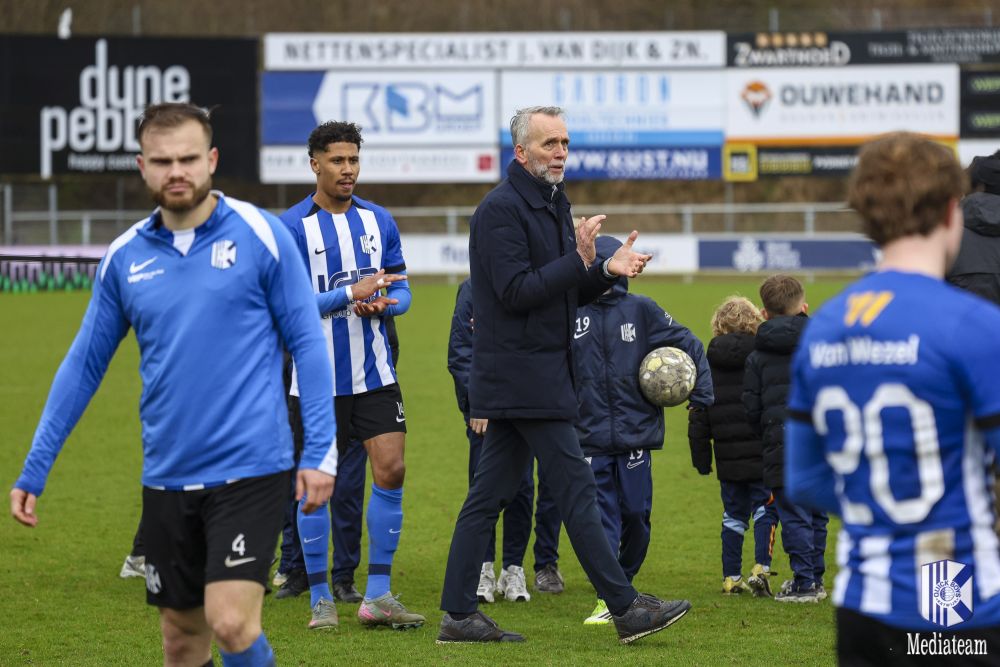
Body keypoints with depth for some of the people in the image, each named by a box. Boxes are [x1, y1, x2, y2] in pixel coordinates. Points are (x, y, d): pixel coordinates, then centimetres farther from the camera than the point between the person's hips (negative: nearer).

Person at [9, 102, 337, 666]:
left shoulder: (260, 234, -3)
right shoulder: (125, 258, 7)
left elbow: (306, 342, -1)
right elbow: (84, 365, 15)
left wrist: (321, 450, -8)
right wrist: (34, 471, 14)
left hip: (250, 469, -4)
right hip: (167, 480, 4)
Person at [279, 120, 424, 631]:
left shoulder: (378, 220, 7)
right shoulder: (292, 227, -8)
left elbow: (401, 290, 11)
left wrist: (382, 304, -12)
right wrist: (350, 294, -22)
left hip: (374, 372, 4)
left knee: (391, 472, -4)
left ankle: (377, 595, 5)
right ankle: (321, 599, 11)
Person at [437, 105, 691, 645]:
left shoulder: (551, 205, 17)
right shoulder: (502, 208, -13)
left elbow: (566, 293, 20)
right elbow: (516, 291, -19)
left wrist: (606, 271, 3)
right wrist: (579, 261, -20)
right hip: (525, 374, -10)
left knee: (489, 494, 8)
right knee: (575, 489, -7)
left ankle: (459, 613, 10)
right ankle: (625, 608, -5)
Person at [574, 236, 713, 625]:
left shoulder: (641, 310, 2)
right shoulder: (572, 313, 2)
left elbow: (689, 344, 9)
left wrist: (701, 393, 5)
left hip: (636, 433, 0)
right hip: (591, 437, 0)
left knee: (636, 516, 6)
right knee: (601, 519, -4)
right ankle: (608, 599, -3)